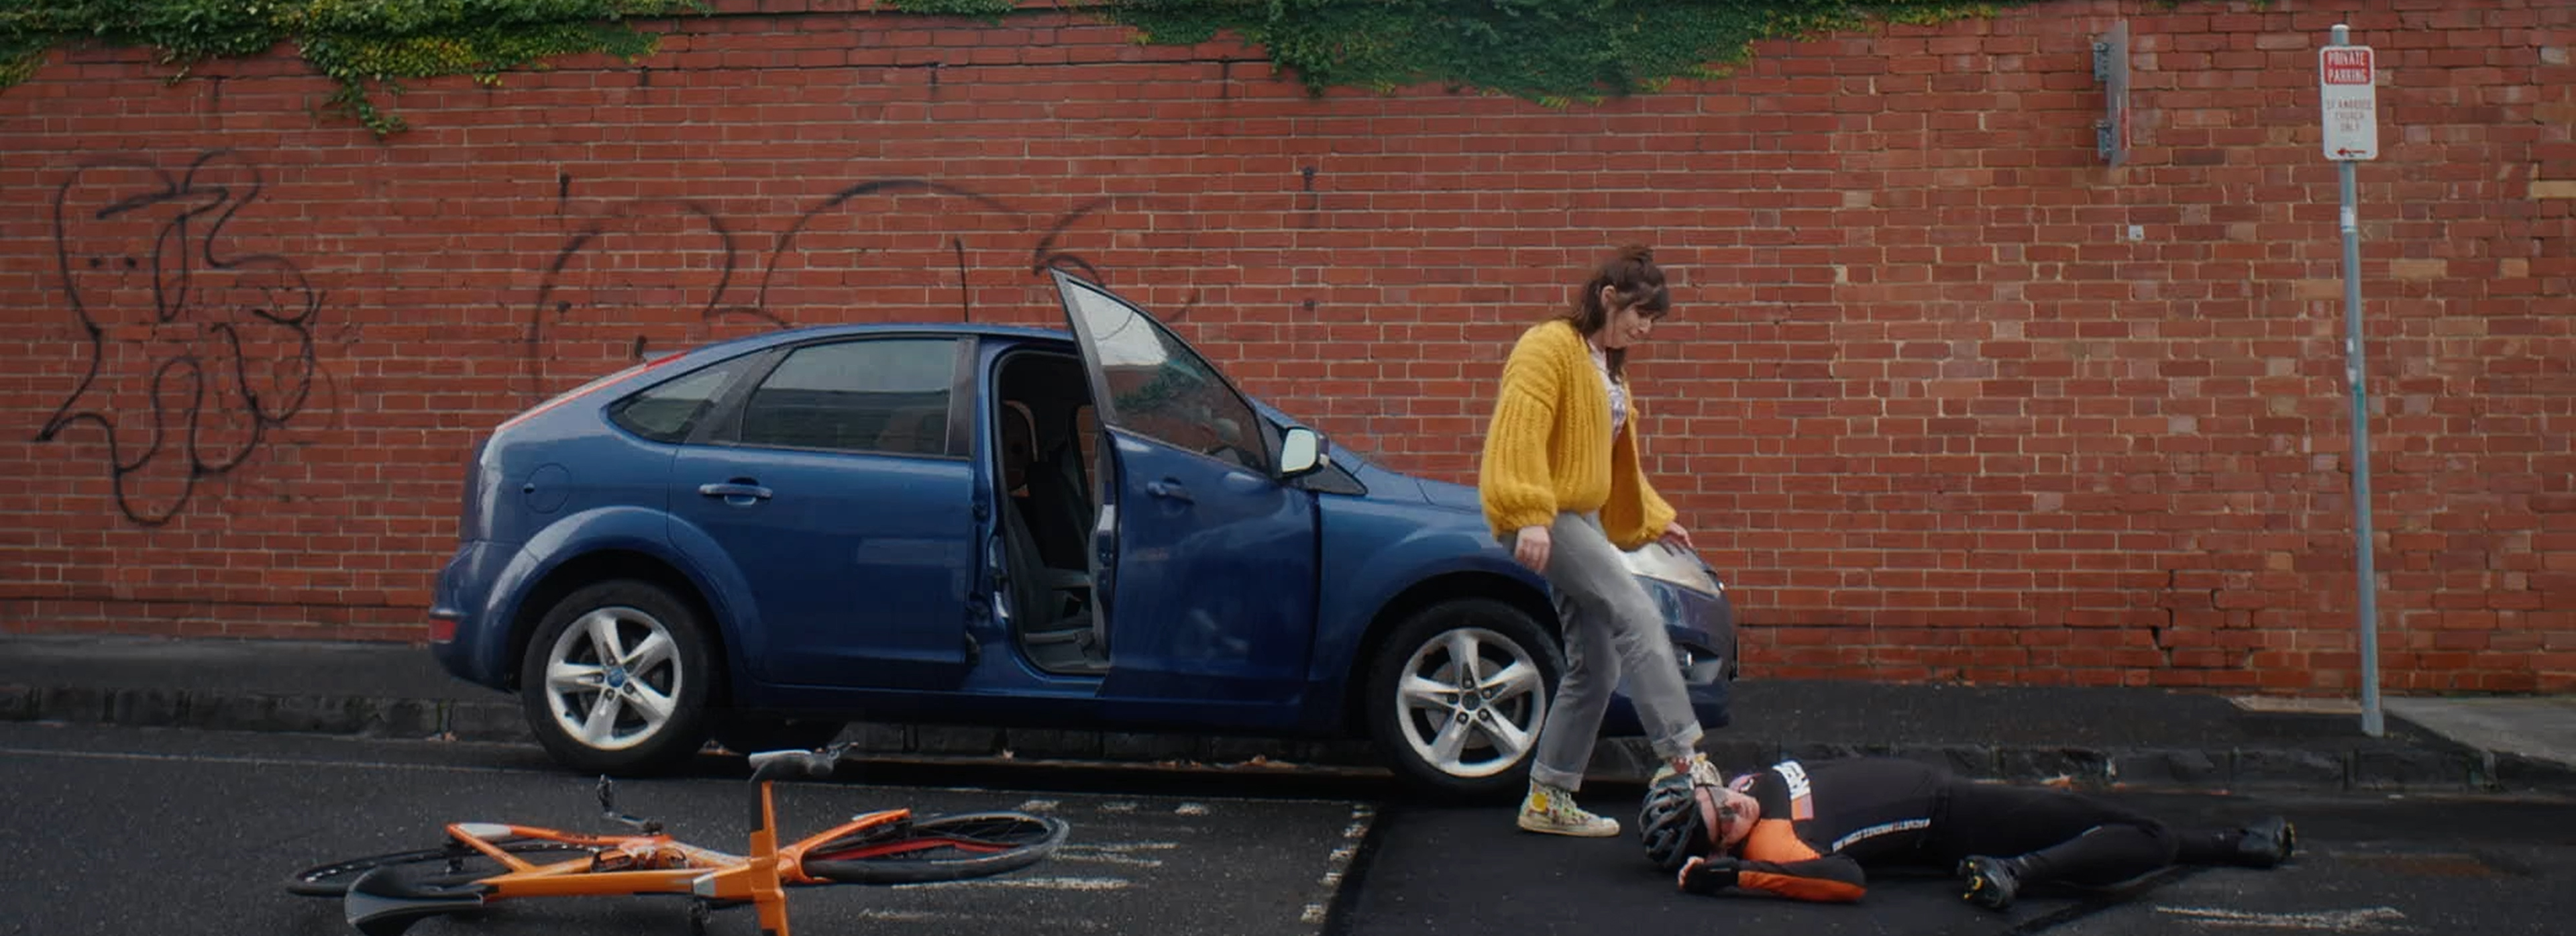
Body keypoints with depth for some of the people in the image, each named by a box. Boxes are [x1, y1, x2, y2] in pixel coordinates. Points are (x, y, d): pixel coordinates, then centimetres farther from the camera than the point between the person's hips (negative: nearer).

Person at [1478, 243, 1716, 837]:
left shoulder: (1608, 366, 21)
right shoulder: (1549, 348, -9)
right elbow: (1520, 434, -20)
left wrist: (1653, 519, 27)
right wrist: (1529, 516, -29)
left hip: (1581, 518, 10)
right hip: (1540, 518, -10)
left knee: (1596, 667, 6)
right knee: (1638, 616, -22)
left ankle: (1549, 799, 13)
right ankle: (1682, 758, -23)